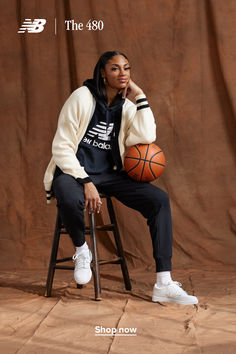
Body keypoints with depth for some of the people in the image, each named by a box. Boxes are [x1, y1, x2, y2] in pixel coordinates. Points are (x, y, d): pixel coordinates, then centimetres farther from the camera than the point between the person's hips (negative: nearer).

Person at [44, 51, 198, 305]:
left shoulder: (126, 107, 7)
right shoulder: (82, 97, -7)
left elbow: (146, 137, -12)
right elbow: (62, 147, -11)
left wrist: (140, 96, -9)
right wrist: (86, 183, -22)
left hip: (109, 174, 5)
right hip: (73, 170, -5)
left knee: (159, 199, -14)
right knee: (69, 199, -41)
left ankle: (164, 284, -16)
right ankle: (81, 250, -5)